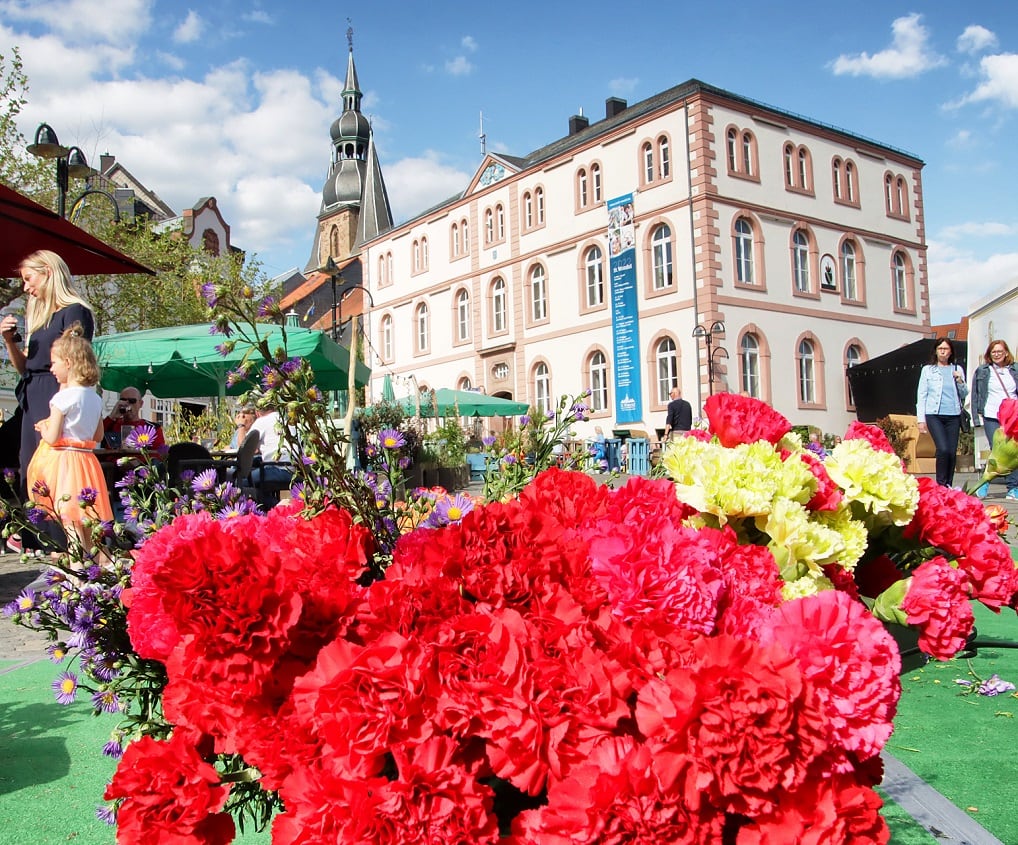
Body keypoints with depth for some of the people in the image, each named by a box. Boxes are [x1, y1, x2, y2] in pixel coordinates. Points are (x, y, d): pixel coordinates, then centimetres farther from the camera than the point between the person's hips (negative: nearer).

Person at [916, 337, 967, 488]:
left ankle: (948, 485, 11)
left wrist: (960, 381, -4)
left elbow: (964, 394, 16)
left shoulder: (957, 369, 14)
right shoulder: (928, 370, 7)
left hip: (953, 416, 3)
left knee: (952, 452, 0)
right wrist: (921, 419, 0)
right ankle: (941, 483, -5)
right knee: (943, 449, -18)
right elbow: (921, 395, 6)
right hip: (934, 415, -3)